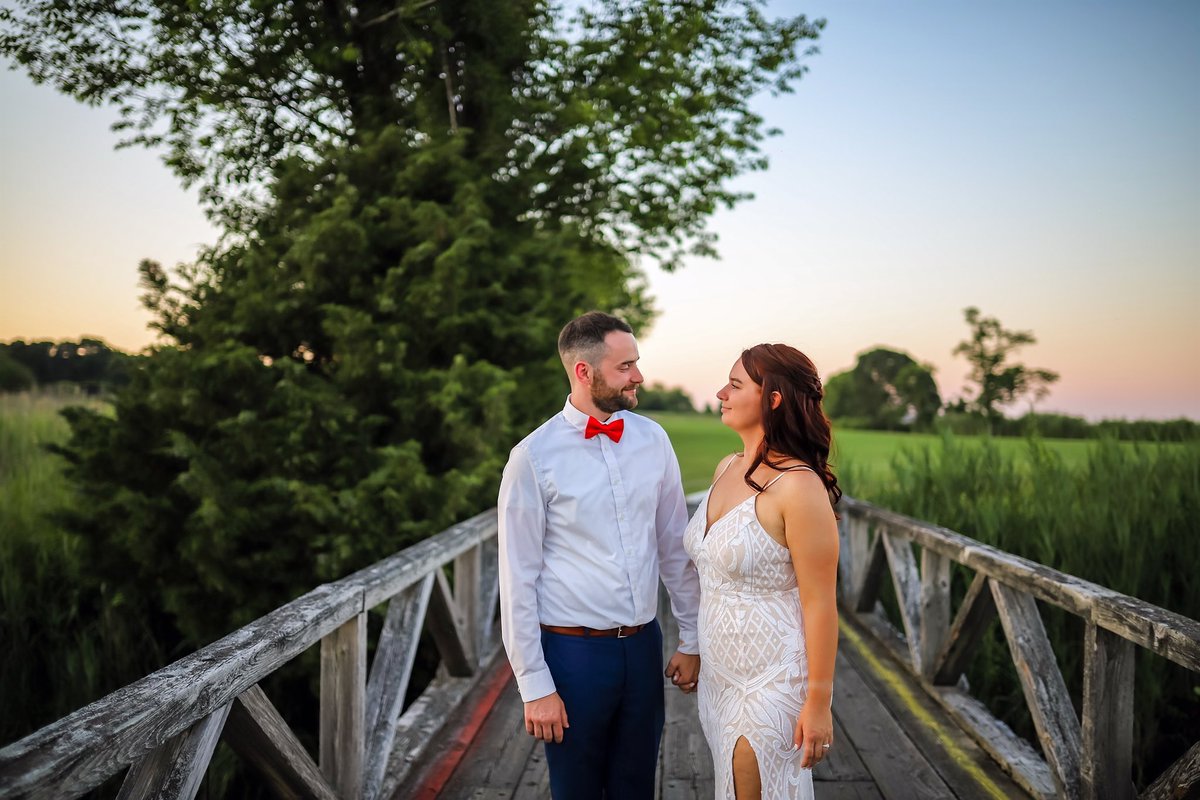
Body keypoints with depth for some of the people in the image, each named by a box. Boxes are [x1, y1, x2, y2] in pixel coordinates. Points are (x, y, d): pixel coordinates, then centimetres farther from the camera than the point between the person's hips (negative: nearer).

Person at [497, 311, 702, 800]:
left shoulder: (653, 440, 2)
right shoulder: (534, 457, -11)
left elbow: (675, 548, 9)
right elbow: (518, 578, -9)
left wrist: (691, 637, 9)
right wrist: (534, 685, -9)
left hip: (643, 646, 4)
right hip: (573, 652, -4)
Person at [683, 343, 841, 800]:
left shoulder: (799, 486, -21)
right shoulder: (727, 469, 4)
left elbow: (820, 603, -19)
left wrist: (819, 703, -16)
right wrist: (696, 647, 18)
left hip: (772, 682, -8)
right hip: (721, 673, 8)